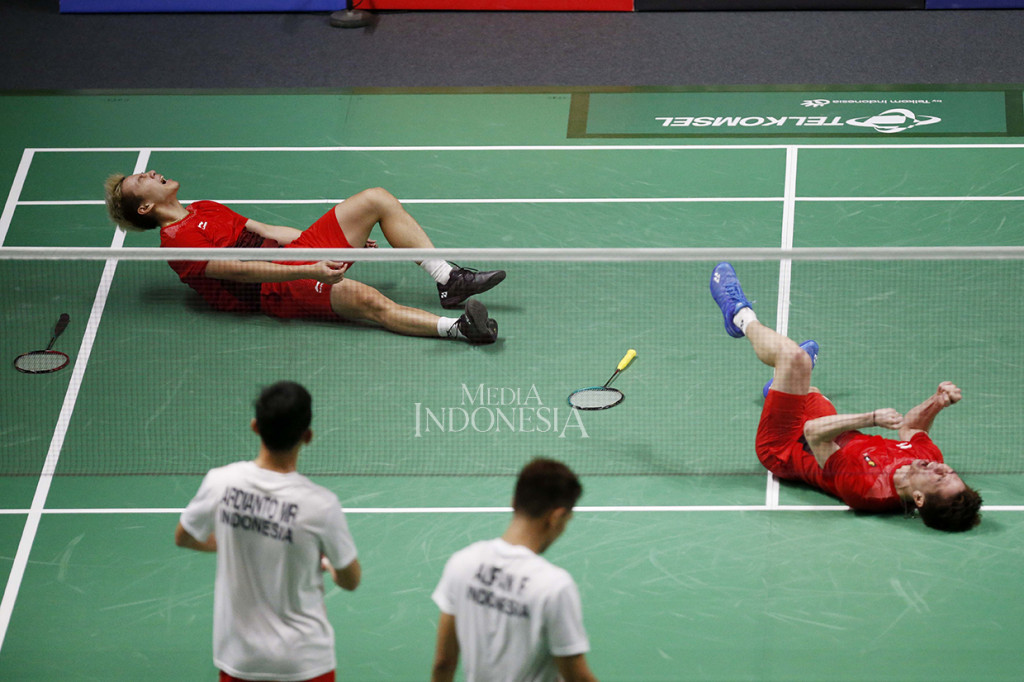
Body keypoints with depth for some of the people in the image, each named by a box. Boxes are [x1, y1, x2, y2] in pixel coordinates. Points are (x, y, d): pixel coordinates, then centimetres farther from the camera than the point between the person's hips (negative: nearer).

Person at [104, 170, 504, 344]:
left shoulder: (204, 210, 20)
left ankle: (448, 279, -8)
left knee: (377, 200, -1)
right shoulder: (178, 242, -10)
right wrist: (311, 272, -30)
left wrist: (348, 240, 18)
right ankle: (456, 327, -51)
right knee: (367, 301, -34)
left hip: (298, 251, 9)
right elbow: (242, 271, -20)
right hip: (279, 289, -9)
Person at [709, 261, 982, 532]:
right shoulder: (928, 456, -27)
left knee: (794, 356, -12)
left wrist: (870, 418, -52)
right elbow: (909, 426, -4)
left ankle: (742, 318, 23)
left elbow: (814, 431, -40)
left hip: (784, 449, -7)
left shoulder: (867, 490, -45)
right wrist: (938, 401, -23)